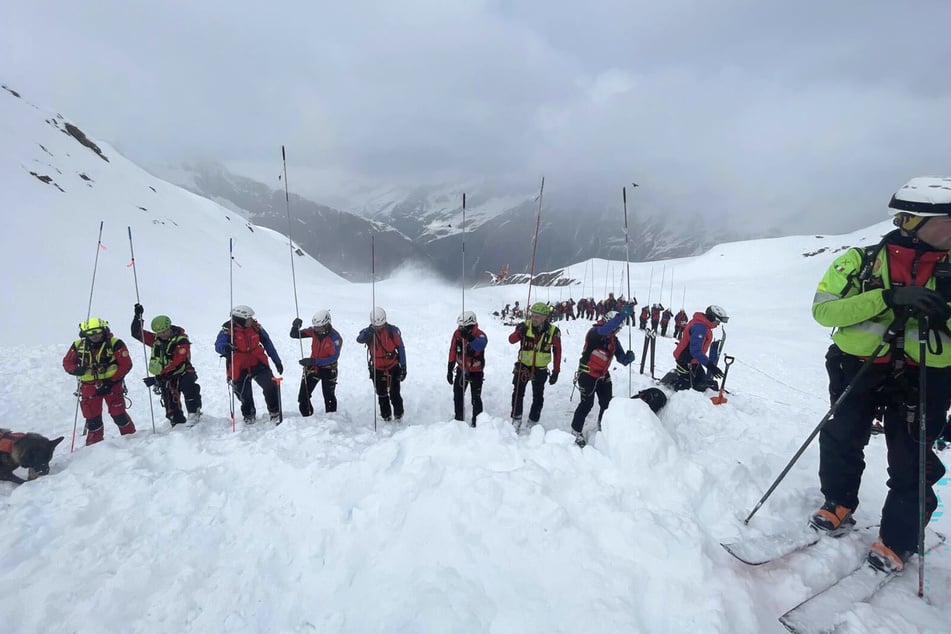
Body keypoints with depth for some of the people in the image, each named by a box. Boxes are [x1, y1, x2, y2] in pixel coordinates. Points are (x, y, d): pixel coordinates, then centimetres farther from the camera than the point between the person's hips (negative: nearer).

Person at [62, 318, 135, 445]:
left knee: (118, 414, -2)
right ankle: (94, 444, 25)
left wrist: (111, 381, -17)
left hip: (111, 384, -3)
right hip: (89, 386, 3)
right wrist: (76, 370, -14)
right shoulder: (78, 346, -1)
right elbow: (67, 362, 9)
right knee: (92, 417, 8)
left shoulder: (115, 344, -11)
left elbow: (126, 364, -12)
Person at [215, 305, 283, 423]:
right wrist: (225, 348, -51)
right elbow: (218, 346, -26)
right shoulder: (228, 330, -15)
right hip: (240, 369, -2)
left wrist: (277, 361, 7)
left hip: (258, 363, 2)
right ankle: (249, 415, 41)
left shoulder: (255, 326, -6)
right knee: (244, 395, 12)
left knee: (271, 386, -13)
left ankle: (275, 412, 7)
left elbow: (267, 343, 4)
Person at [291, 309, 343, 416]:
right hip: (312, 367, 4)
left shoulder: (335, 337, -23)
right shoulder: (314, 331, -10)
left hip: (328, 370, -4)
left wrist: (313, 361, -34)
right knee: (303, 396, 5)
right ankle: (307, 417, 26)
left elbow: (333, 358, -28)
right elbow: (294, 335, -4)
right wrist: (295, 326, -28)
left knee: (329, 398, 7)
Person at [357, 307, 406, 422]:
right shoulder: (368, 332, -9)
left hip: (393, 367, -2)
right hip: (377, 369, 2)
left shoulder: (393, 331, -11)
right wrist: (370, 331, -53)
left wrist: (403, 367, -6)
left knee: (395, 394, -2)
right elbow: (359, 339, -32)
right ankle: (386, 417, 24)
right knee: (382, 395, 10)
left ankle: (399, 416, 17)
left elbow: (401, 349, -5)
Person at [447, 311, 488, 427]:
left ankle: (477, 421, 17)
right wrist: (449, 370, 3)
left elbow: (480, 345, -47)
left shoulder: (480, 335, -23)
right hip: (461, 370, 4)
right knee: (457, 396, 13)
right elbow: (452, 353, -1)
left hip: (476, 372, -4)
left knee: (476, 398, 0)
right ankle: (458, 419, 31)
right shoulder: (457, 333, -10)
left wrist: (469, 337, -64)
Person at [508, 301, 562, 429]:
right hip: (523, 365, 0)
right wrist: (519, 332, -42)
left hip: (540, 369, 1)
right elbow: (511, 340, -21)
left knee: (538, 397, 10)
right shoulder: (525, 326, -15)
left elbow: (557, 352, -3)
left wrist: (556, 371, -3)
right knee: (518, 393, 1)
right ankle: (516, 419, 19)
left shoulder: (553, 331, -14)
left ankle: (533, 422, 28)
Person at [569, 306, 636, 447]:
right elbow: (604, 330, -43)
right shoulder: (594, 332, -18)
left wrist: (628, 357, -24)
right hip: (587, 374, -7)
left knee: (607, 403, 10)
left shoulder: (614, 340, 3)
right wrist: (623, 314, -49)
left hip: (603, 375, 7)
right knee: (587, 403, -5)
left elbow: (622, 359, 0)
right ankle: (576, 430, 13)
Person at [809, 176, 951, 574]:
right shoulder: (862, 261, -7)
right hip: (859, 367, -1)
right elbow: (823, 308, -16)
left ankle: (896, 542, 24)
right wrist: (888, 297, -27)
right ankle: (838, 506, 32)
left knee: (911, 464, 6)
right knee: (840, 443, 6)